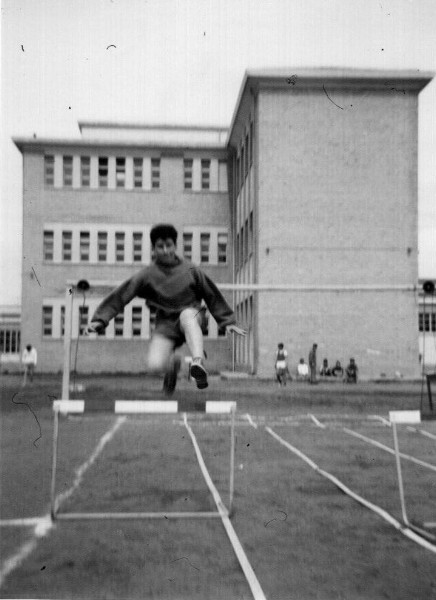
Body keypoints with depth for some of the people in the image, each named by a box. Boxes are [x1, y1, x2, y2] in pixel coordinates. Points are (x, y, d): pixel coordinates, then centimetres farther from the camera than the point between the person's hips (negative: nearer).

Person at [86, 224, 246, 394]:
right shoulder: (147, 275, 0)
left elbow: (212, 296, 11)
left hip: (191, 317, -1)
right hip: (165, 325, 1)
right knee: (154, 365, -21)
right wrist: (100, 319, -5)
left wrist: (228, 322, 12)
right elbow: (120, 296, 2)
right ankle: (172, 363, 18)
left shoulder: (191, 270, 2)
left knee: (187, 314, -38)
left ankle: (198, 362, -54)